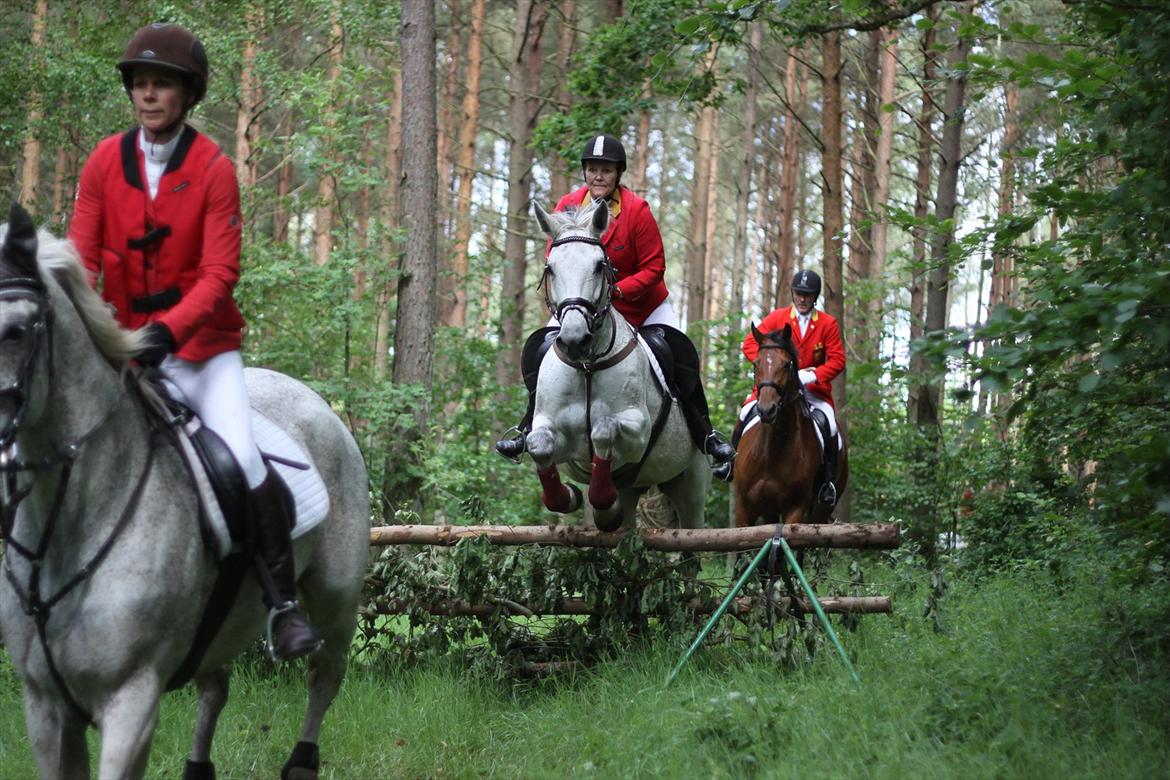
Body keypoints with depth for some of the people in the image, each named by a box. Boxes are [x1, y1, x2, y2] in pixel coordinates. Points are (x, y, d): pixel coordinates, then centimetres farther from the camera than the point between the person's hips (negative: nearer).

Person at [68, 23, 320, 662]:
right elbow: (81, 260, 1)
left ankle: (283, 603, -13)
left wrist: (168, 330, -27)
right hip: (125, 345, 3)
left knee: (241, 457, -21)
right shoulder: (104, 164, 2)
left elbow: (219, 272, -13)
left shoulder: (214, 169, -6)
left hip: (204, 345, -3)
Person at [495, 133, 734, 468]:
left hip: (641, 305, -2)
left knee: (677, 355, -18)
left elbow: (654, 267, -16)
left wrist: (617, 290, -28)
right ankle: (531, 428, 5)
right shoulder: (567, 207, -9)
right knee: (540, 350, -13)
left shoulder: (637, 210, -18)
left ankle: (704, 432, -1)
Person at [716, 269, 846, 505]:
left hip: (813, 386, -1)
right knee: (746, 413, -18)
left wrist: (811, 375, -22)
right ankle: (731, 462, 1)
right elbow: (750, 343, -4)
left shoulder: (828, 323, -2)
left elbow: (837, 360, -6)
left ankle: (829, 482, -7)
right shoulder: (777, 317, 0)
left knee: (829, 427, -21)